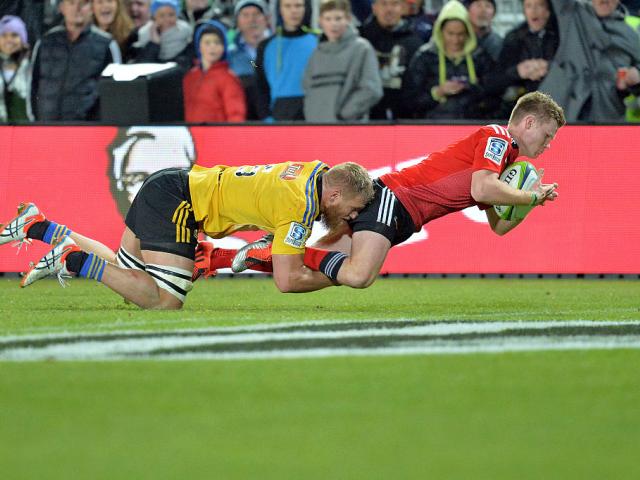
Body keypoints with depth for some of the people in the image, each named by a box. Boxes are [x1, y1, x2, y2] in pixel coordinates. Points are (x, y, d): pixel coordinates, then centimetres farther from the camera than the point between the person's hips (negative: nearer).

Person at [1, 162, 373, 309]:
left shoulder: (320, 171, 1)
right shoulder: (300, 205, -24)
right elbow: (287, 280, -26)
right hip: (175, 203, -10)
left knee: (124, 272, 22)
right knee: (165, 301, -19)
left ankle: (37, 227, 23)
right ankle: (73, 259, -11)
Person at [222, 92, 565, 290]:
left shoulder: (505, 157, 24)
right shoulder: (495, 136, -6)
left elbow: (499, 225, 26)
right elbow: (481, 189, -23)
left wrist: (532, 200, 9)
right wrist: (532, 197, -9)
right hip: (392, 197, -10)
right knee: (359, 276, -30)